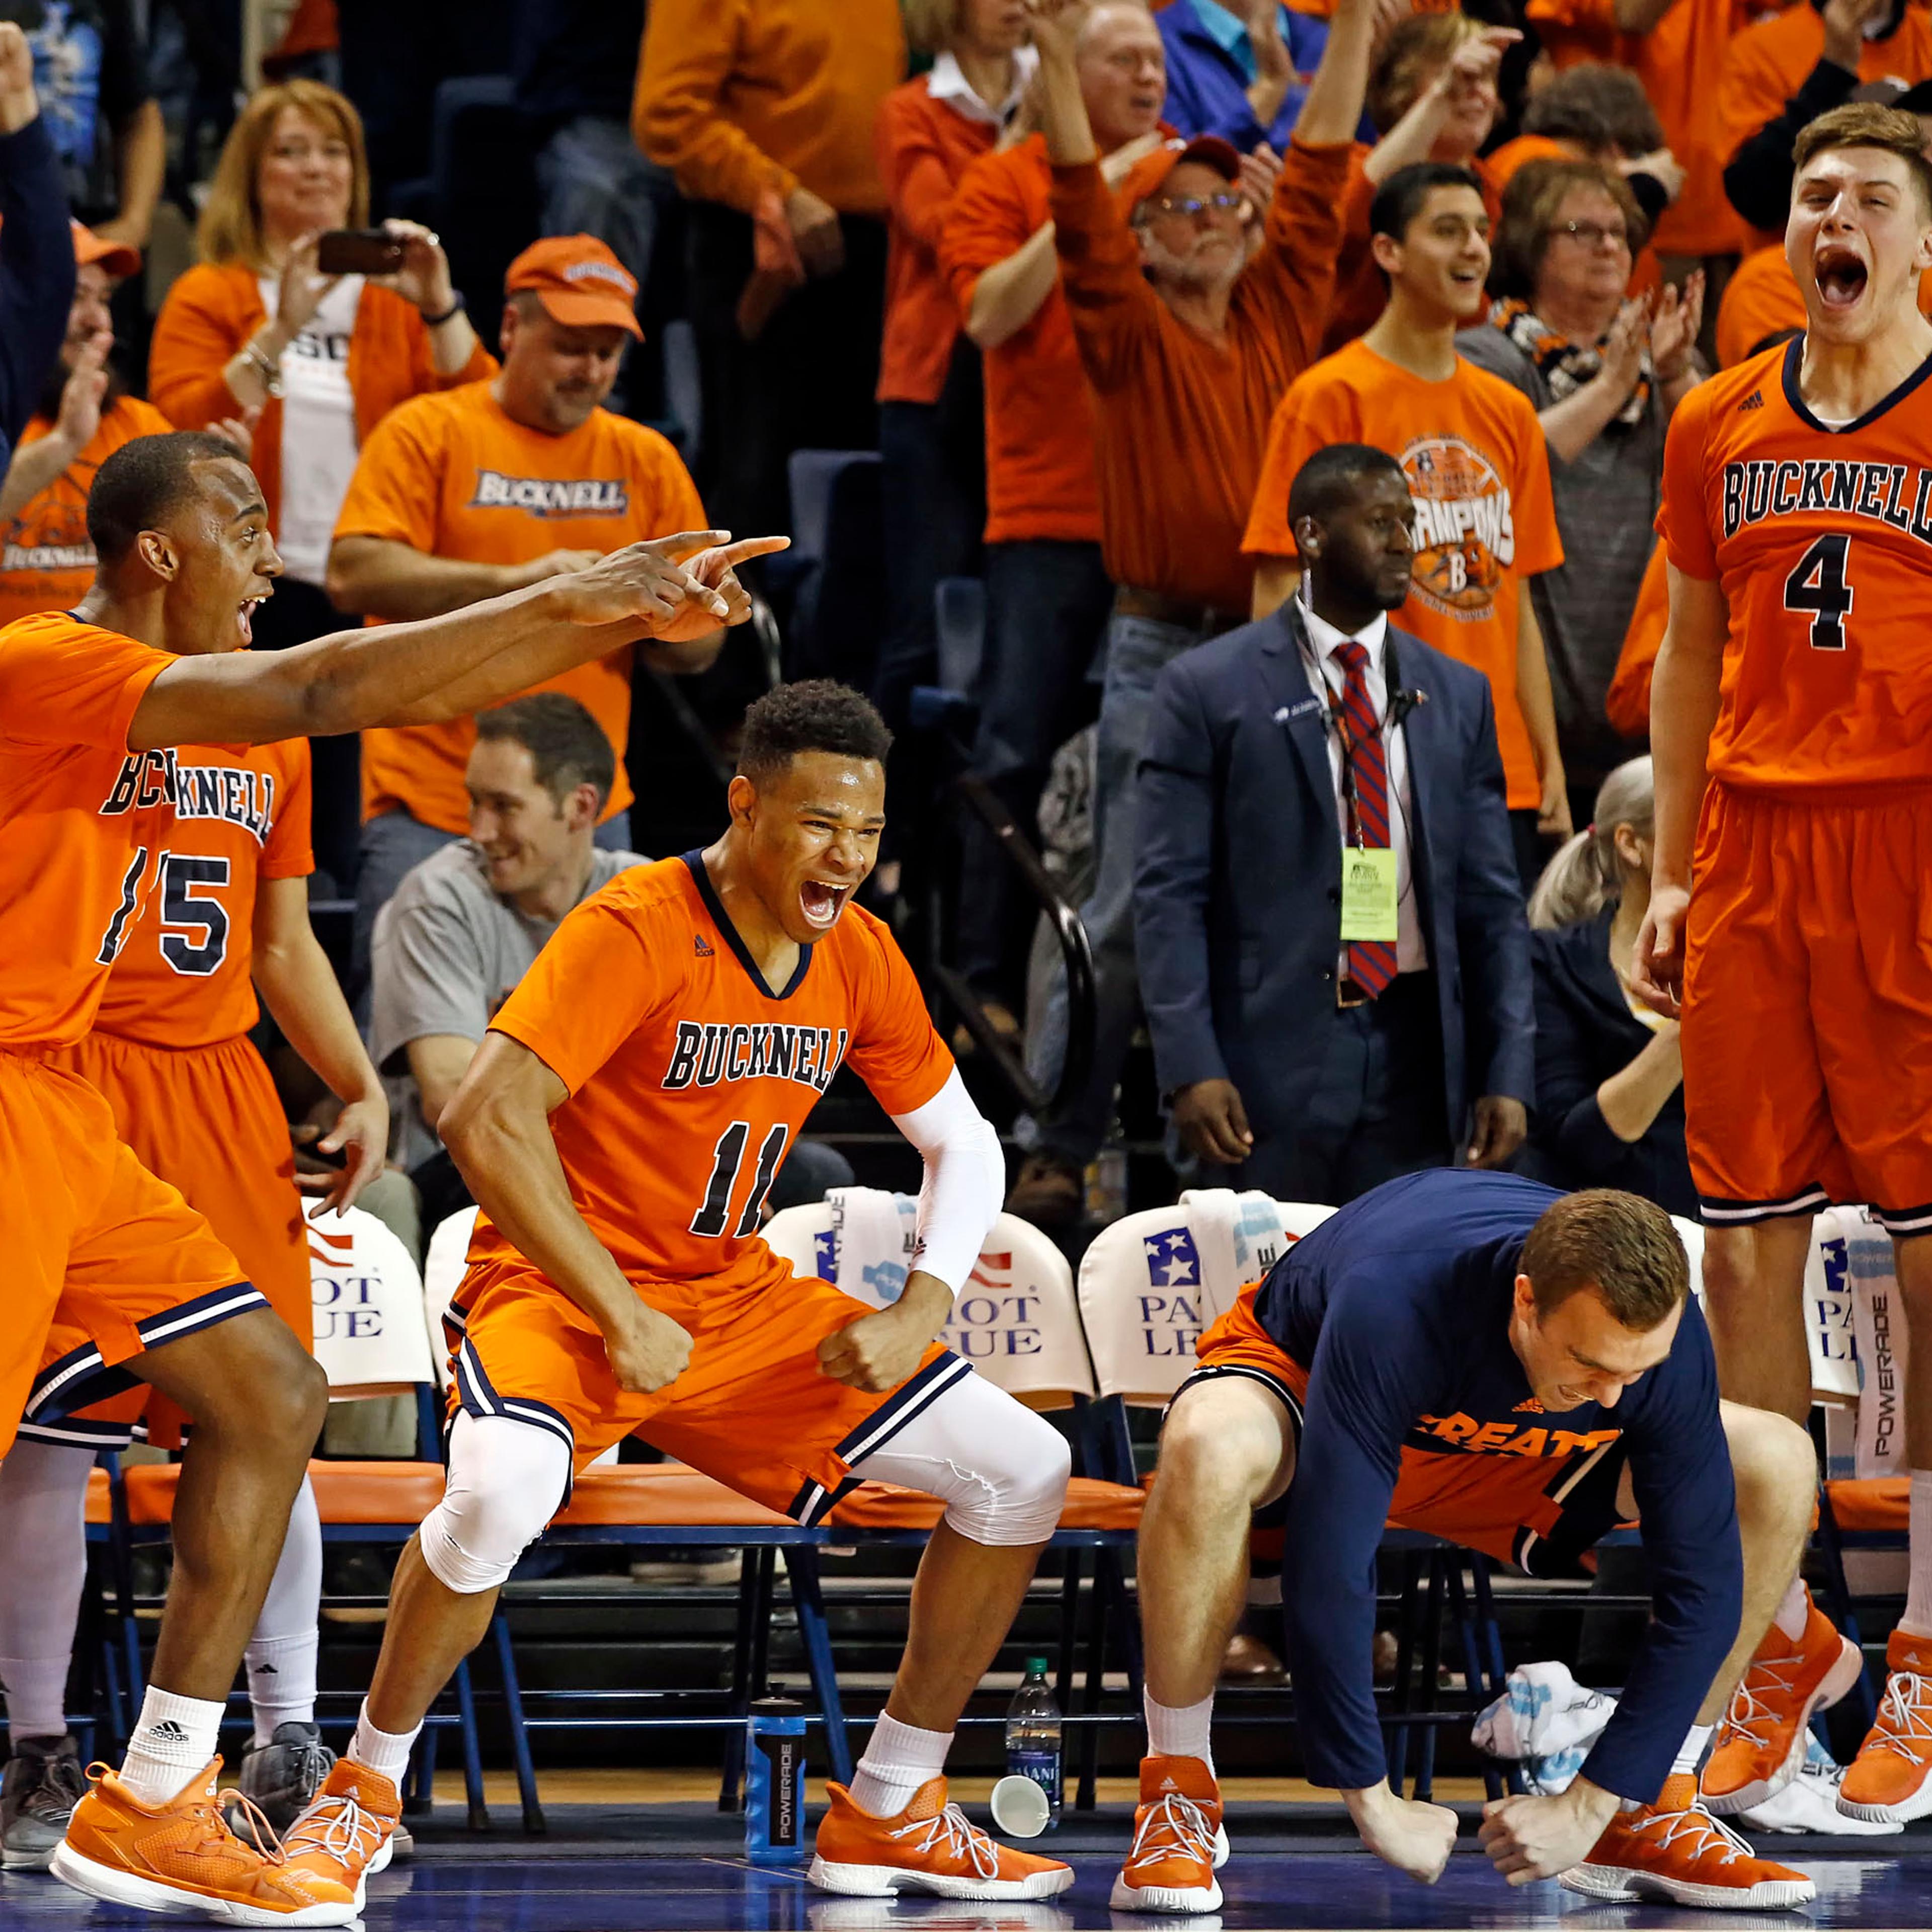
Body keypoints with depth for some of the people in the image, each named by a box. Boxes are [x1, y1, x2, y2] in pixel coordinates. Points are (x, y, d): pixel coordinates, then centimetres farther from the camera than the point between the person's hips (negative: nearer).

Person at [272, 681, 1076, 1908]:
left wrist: (921, 1314, -6)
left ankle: (892, 1812, 11)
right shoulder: (639, 932, -21)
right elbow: (485, 1120, -29)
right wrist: (622, 1318, -27)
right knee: (501, 1491, -38)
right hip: (559, 1291, -7)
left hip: (735, 1298, 7)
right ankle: (365, 1791, -13)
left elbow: (963, 1145, 12)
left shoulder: (860, 958, 0)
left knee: (1023, 1471, -1)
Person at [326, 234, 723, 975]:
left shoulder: (645, 460, 13)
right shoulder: (427, 434, 2)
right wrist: (514, 582, -19)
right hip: (430, 806, -4)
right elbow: (354, 574, -12)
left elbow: (702, 644, 15)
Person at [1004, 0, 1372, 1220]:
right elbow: (1084, 217, -13)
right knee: (1128, 912, -5)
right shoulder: (1131, 332, -1)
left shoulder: (1281, 317, 10)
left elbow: (1319, 177, 10)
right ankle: (1059, 1153, 0)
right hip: (1163, 649, -4)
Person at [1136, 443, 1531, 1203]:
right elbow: (1169, 895, -3)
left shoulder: (1457, 696, 13)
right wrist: (1191, 1067, -13)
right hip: (1275, 1056, -3)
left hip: (1414, 1055, 3)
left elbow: (1491, 902, 13)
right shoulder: (1209, 689, 0)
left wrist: (1507, 1074, 4)